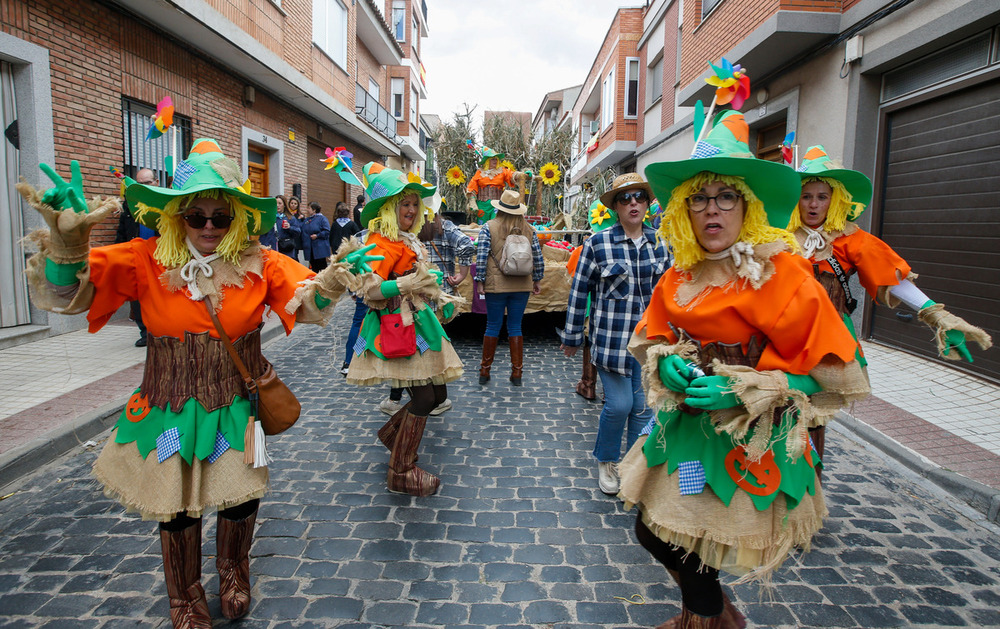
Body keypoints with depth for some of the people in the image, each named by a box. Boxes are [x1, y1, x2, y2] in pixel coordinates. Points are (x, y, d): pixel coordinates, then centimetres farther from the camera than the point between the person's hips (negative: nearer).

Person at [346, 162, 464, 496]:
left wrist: (439, 297, 22)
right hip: (399, 328, -10)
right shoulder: (384, 242, -13)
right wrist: (409, 283, -32)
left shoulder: (409, 240, 16)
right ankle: (401, 472, 8)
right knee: (424, 396, -8)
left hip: (418, 323, 10)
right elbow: (370, 290, -24)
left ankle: (392, 433, 36)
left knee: (437, 392, 11)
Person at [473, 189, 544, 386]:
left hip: (496, 285, -2)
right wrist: (537, 281, 17)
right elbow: (538, 258, 7)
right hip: (522, 286, 2)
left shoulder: (489, 227, -5)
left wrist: (480, 281, -2)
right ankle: (517, 373, 12)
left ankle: (484, 372, 16)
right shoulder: (529, 230, 4)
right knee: (515, 327, 9)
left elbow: (481, 257, -9)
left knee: (493, 327, 7)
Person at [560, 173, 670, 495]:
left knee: (644, 407, 8)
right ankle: (606, 462, 22)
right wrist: (572, 336, 0)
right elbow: (579, 290, -2)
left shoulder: (659, 243, 5)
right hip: (612, 338, -3)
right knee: (619, 404, -5)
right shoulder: (598, 242, -6)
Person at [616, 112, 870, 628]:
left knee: (691, 548, 4)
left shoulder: (778, 272, -17)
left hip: (748, 440, -6)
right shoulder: (682, 274, 1)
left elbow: (831, 374, -17)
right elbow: (649, 336, 14)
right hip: (685, 425, 6)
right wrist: (666, 362, -8)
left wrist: (742, 390, -24)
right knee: (651, 530, 14)